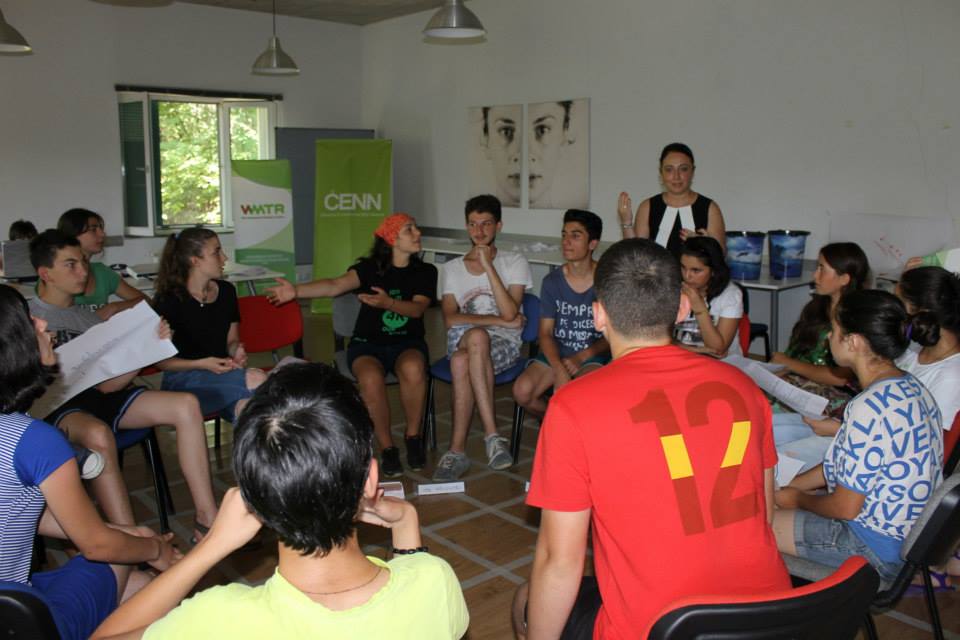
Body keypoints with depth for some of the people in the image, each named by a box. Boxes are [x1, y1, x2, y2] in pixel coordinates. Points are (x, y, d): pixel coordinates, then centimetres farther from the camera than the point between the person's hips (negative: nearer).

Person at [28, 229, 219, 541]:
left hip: (99, 397, 6)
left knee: (186, 405, -13)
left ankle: (207, 520, -13)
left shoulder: (89, 319, 18)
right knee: (99, 434, -40)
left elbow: (108, 384, 9)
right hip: (55, 405, -6)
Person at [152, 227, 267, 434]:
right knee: (255, 380, -31)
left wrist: (237, 352, -5)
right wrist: (202, 364, -18)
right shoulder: (170, 300, -9)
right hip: (183, 380, -4)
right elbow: (158, 360, -5)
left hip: (222, 373, 5)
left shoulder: (226, 291, 7)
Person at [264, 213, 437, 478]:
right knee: (370, 379, -35)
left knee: (412, 369, -36)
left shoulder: (426, 272, 5)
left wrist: (388, 302, -31)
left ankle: (413, 436, -11)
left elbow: (418, 308, -10)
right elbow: (335, 285, -15)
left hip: (407, 343, 1)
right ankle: (387, 448, -13)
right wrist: (296, 291, -32)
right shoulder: (370, 267, 0)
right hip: (367, 343, -1)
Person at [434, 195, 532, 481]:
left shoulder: (515, 262, 6)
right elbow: (450, 319, -1)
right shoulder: (452, 268, 14)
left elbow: (509, 313, -11)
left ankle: (457, 451, -28)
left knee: (462, 361, -35)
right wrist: (498, 320, -9)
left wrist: (488, 266, -14)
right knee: (477, 336, -36)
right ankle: (492, 435, -35)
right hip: (462, 340, 2)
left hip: (504, 343, -2)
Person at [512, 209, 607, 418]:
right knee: (522, 392, -23)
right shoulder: (552, 281, -2)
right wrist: (559, 370, -20)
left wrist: (581, 357, -18)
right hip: (556, 353, 3)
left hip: (593, 354, -2)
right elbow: (545, 333, -3)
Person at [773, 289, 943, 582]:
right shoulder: (909, 387, 1)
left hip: (879, 549, -9)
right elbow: (847, 465, 11)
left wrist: (798, 498, -3)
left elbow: (845, 508, -23)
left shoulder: (870, 407, -30)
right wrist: (787, 486, 10)